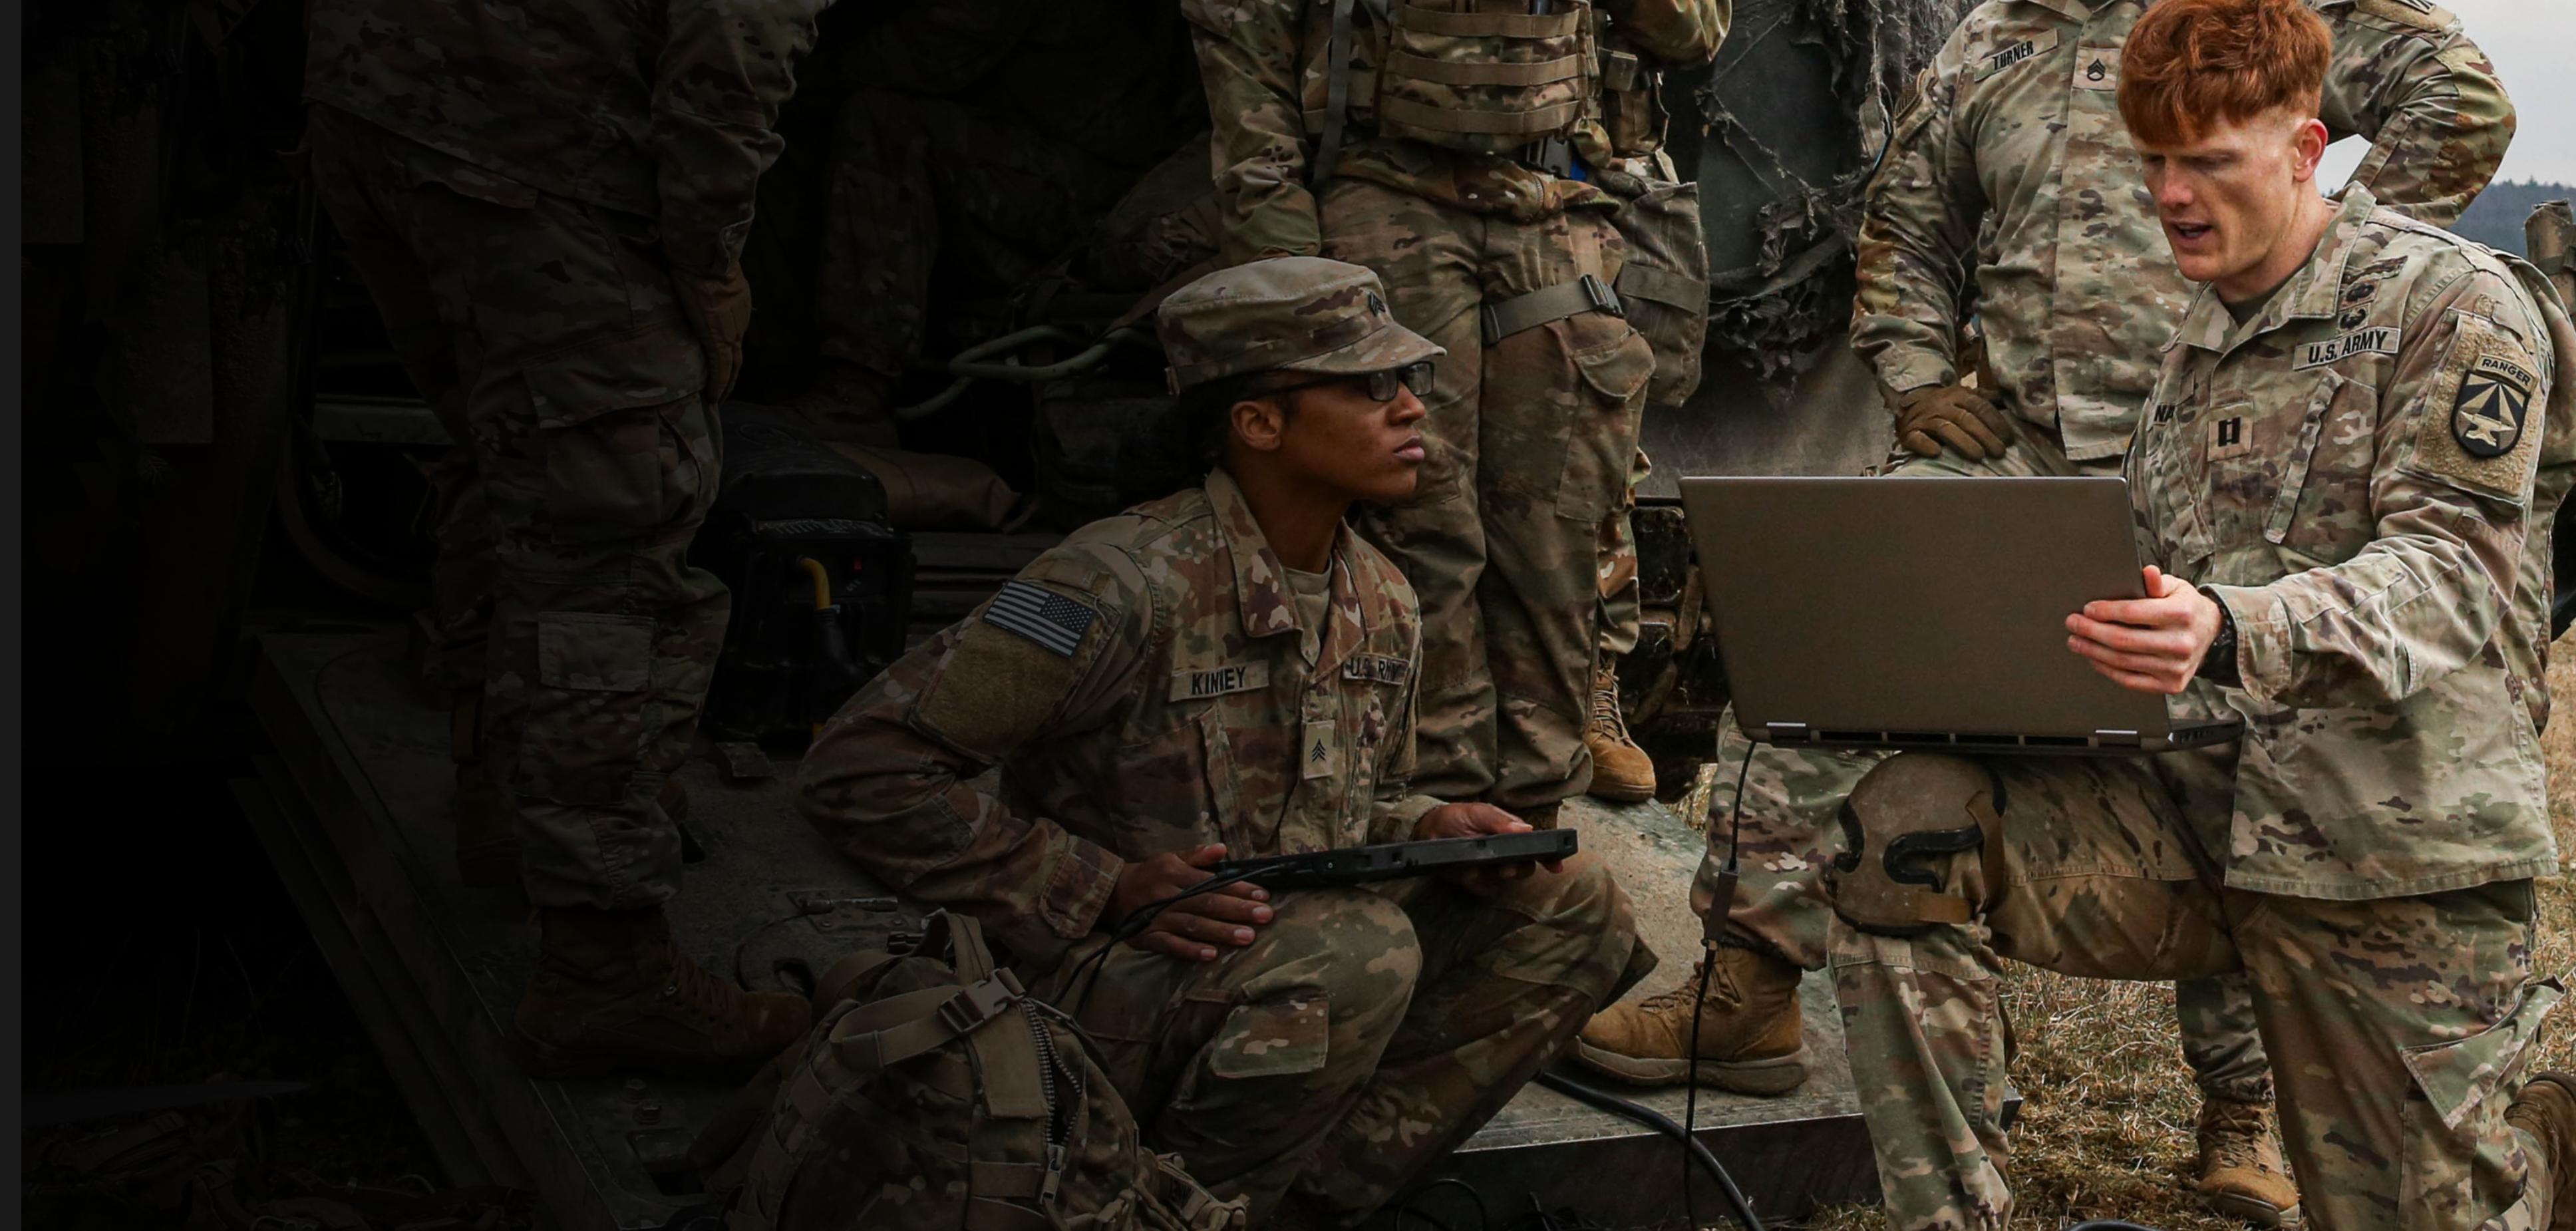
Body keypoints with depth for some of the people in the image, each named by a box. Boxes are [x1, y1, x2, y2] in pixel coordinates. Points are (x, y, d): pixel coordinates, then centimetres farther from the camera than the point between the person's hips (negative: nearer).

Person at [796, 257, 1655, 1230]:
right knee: (1358, 950, -34)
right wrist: (1106, 892, -21)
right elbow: (859, 770, -19)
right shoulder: (1130, 584, -19)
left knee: (1571, 908, -5)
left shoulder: (1383, 605, 6)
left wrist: (1433, 826, -2)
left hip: (1299, 971, 8)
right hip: (1102, 985, -8)